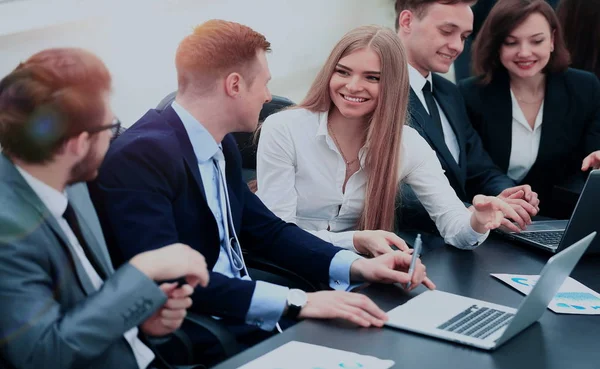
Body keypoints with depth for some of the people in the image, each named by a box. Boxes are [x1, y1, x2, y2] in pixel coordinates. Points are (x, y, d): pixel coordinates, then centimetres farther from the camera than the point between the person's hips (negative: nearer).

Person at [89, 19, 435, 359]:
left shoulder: (223, 145, 7)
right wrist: (295, 301, -29)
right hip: (194, 341, -8)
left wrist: (357, 265, -1)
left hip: (246, 319, 8)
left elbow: (267, 230, 14)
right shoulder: (142, 155, -19)